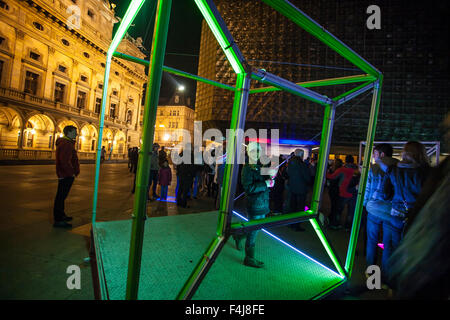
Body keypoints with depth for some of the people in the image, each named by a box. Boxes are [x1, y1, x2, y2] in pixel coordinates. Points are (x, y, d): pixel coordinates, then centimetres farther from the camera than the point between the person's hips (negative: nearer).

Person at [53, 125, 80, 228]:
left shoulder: (68, 143, 18)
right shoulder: (66, 143, -17)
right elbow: (64, 161, -26)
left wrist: (75, 171, 16)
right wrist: (72, 172, -19)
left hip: (66, 174, 11)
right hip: (66, 175, -11)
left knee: (62, 196, 19)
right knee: (61, 196, -5)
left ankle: (61, 215, 32)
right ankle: (58, 220, 0)